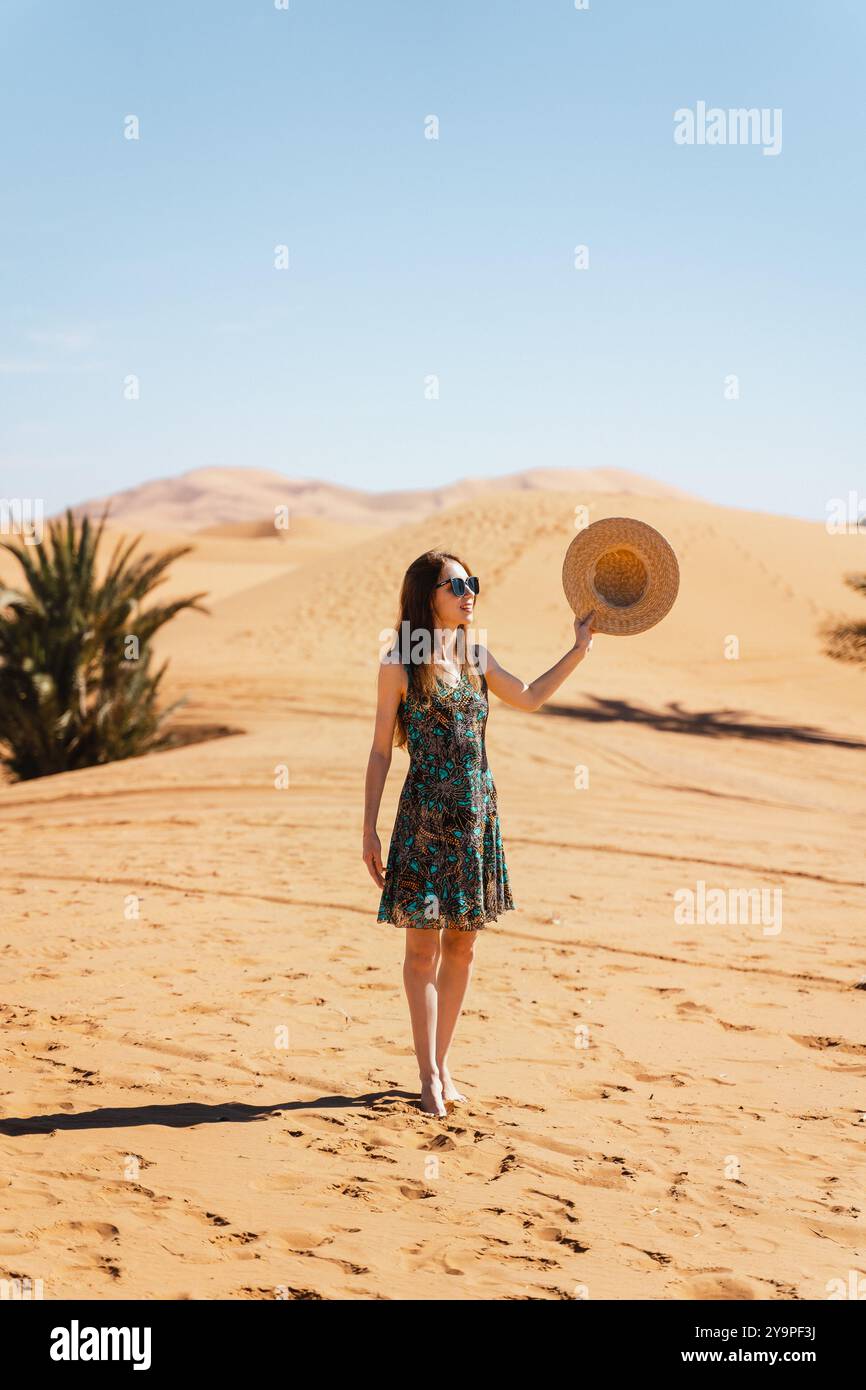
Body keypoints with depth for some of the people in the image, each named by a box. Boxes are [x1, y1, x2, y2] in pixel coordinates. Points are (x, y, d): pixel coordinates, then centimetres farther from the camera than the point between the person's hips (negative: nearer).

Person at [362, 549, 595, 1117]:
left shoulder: (476, 657, 8)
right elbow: (381, 751, -3)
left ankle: (442, 1064, 20)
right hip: (426, 817, -5)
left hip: (477, 815, 5)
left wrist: (580, 648, 14)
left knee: (463, 946, 9)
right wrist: (370, 830, -6)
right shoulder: (400, 665, -6)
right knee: (424, 947, 0)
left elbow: (530, 697, 19)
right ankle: (429, 1075, 8)